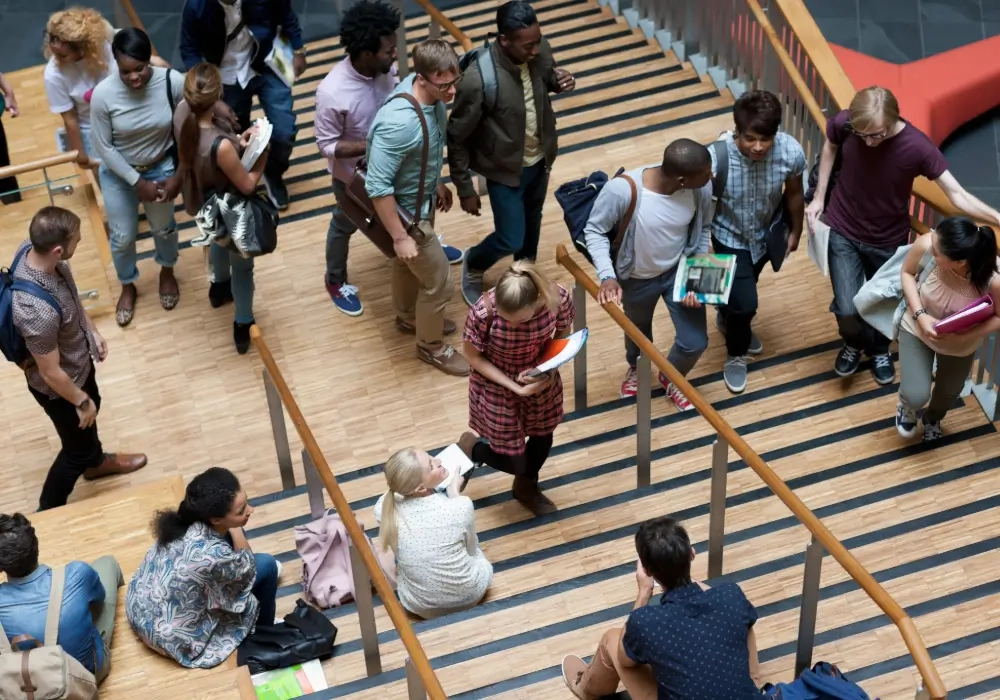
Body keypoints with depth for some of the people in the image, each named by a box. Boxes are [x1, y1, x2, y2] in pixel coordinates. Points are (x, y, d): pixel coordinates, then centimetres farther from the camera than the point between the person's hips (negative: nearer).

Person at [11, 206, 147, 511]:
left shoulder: (32, 249, -22)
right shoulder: (38, 311, -46)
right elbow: (51, 372, -29)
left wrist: (92, 330, 10)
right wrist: (81, 401, -13)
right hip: (59, 386, -8)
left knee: (93, 406, 34)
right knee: (77, 448, 18)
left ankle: (95, 462, 65)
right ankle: (48, 514, 43)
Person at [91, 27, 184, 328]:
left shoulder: (173, 82, -28)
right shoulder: (103, 94, -30)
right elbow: (104, 147, -17)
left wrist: (179, 175, -13)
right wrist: (137, 182, -16)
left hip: (162, 167, 1)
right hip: (118, 173, -1)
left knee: (163, 227, 24)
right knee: (123, 237, 16)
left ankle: (167, 272, 56)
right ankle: (127, 287, 46)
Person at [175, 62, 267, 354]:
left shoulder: (183, 112, -25)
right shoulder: (221, 146, -45)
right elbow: (247, 185, -26)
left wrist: (238, 142, -11)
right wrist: (262, 153, -12)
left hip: (203, 202, 7)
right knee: (242, 264, 23)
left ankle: (220, 287, 68)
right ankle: (243, 327, 45)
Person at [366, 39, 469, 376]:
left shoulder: (430, 94, -15)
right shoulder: (398, 123, -41)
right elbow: (378, 187, -32)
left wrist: (437, 183, 20)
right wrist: (399, 236, -24)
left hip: (422, 199, 8)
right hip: (407, 212, -8)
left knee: (408, 263, 32)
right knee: (438, 282, 10)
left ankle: (409, 317, 58)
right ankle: (431, 346, 36)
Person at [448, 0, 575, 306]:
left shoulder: (539, 52, -18)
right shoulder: (478, 79, -35)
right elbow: (457, 138, -22)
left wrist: (559, 80, -18)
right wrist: (465, 189, -13)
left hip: (540, 159, 6)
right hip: (505, 169, -6)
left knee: (532, 220, 27)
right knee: (510, 239, 6)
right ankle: (473, 266, 40)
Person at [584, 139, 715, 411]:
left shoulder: (702, 187, -27)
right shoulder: (622, 191, -39)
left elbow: (703, 228, -6)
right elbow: (594, 231, -22)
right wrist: (607, 276, -32)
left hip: (680, 271, 2)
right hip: (637, 278, -2)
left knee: (695, 342, 6)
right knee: (638, 330, 27)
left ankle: (671, 377, 44)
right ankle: (636, 368, 65)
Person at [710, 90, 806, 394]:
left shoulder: (791, 152, -31)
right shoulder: (716, 157, -39)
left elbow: (794, 194, -9)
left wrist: (795, 231, 7)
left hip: (766, 232, 3)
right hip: (730, 236, -3)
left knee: (745, 287, 28)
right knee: (745, 302, -5)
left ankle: (728, 318, 63)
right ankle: (735, 353, 29)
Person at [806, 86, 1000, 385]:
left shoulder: (917, 147, -30)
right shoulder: (843, 124, -24)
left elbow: (957, 194, -25)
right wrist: (819, 198, -1)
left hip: (888, 240, 0)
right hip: (842, 231, 0)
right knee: (847, 309, -2)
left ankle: (879, 349, 53)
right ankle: (854, 343, 35)